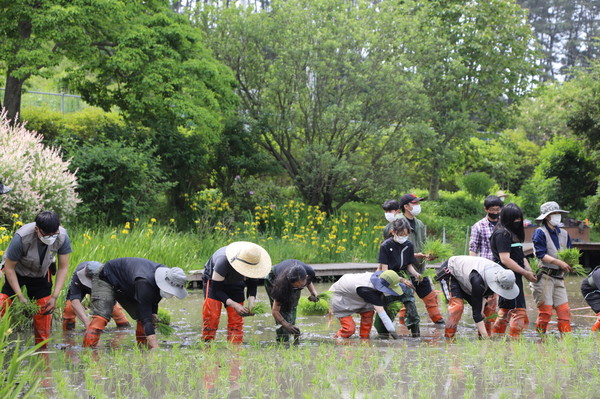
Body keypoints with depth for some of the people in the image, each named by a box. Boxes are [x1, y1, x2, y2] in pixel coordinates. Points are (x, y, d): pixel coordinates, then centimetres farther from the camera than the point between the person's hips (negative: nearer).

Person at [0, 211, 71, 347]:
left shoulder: (62, 237, -29)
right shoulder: (21, 238, -38)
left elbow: (63, 268, -16)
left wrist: (54, 297, -22)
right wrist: (20, 296, -28)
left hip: (41, 274, 3)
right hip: (16, 272, -3)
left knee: (45, 309, -4)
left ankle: (42, 348, 10)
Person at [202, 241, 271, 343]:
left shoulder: (253, 263, -27)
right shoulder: (223, 261, -41)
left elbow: (252, 283, -8)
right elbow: (216, 289, -34)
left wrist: (251, 299, -27)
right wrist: (234, 305, -42)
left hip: (235, 283, 4)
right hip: (214, 280, -4)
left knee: (236, 318, -7)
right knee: (211, 315, -18)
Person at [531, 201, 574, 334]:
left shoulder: (564, 234, 17)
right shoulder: (540, 232, -3)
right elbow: (540, 254, -12)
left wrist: (569, 264, -4)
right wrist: (559, 262, -21)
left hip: (558, 277, 6)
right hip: (543, 277, -6)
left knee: (564, 310, -2)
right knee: (546, 310, -8)